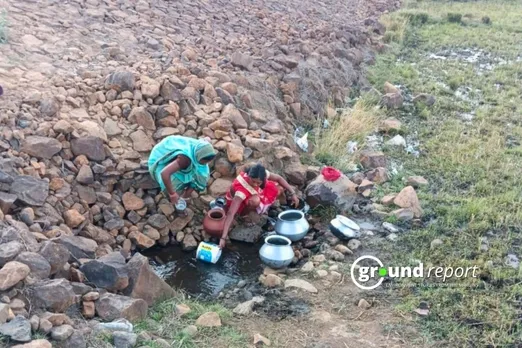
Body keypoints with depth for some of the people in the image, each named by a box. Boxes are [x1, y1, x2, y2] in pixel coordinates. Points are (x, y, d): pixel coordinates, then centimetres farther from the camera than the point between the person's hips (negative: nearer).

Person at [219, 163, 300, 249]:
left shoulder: (260, 175, -28)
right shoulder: (241, 189, -42)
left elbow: (278, 178, -8)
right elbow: (230, 213, -47)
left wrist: (293, 194, -12)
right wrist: (223, 238, -53)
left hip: (254, 194, 6)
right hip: (239, 205, -6)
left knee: (279, 189, -11)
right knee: (255, 201, -39)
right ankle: (247, 214, -8)